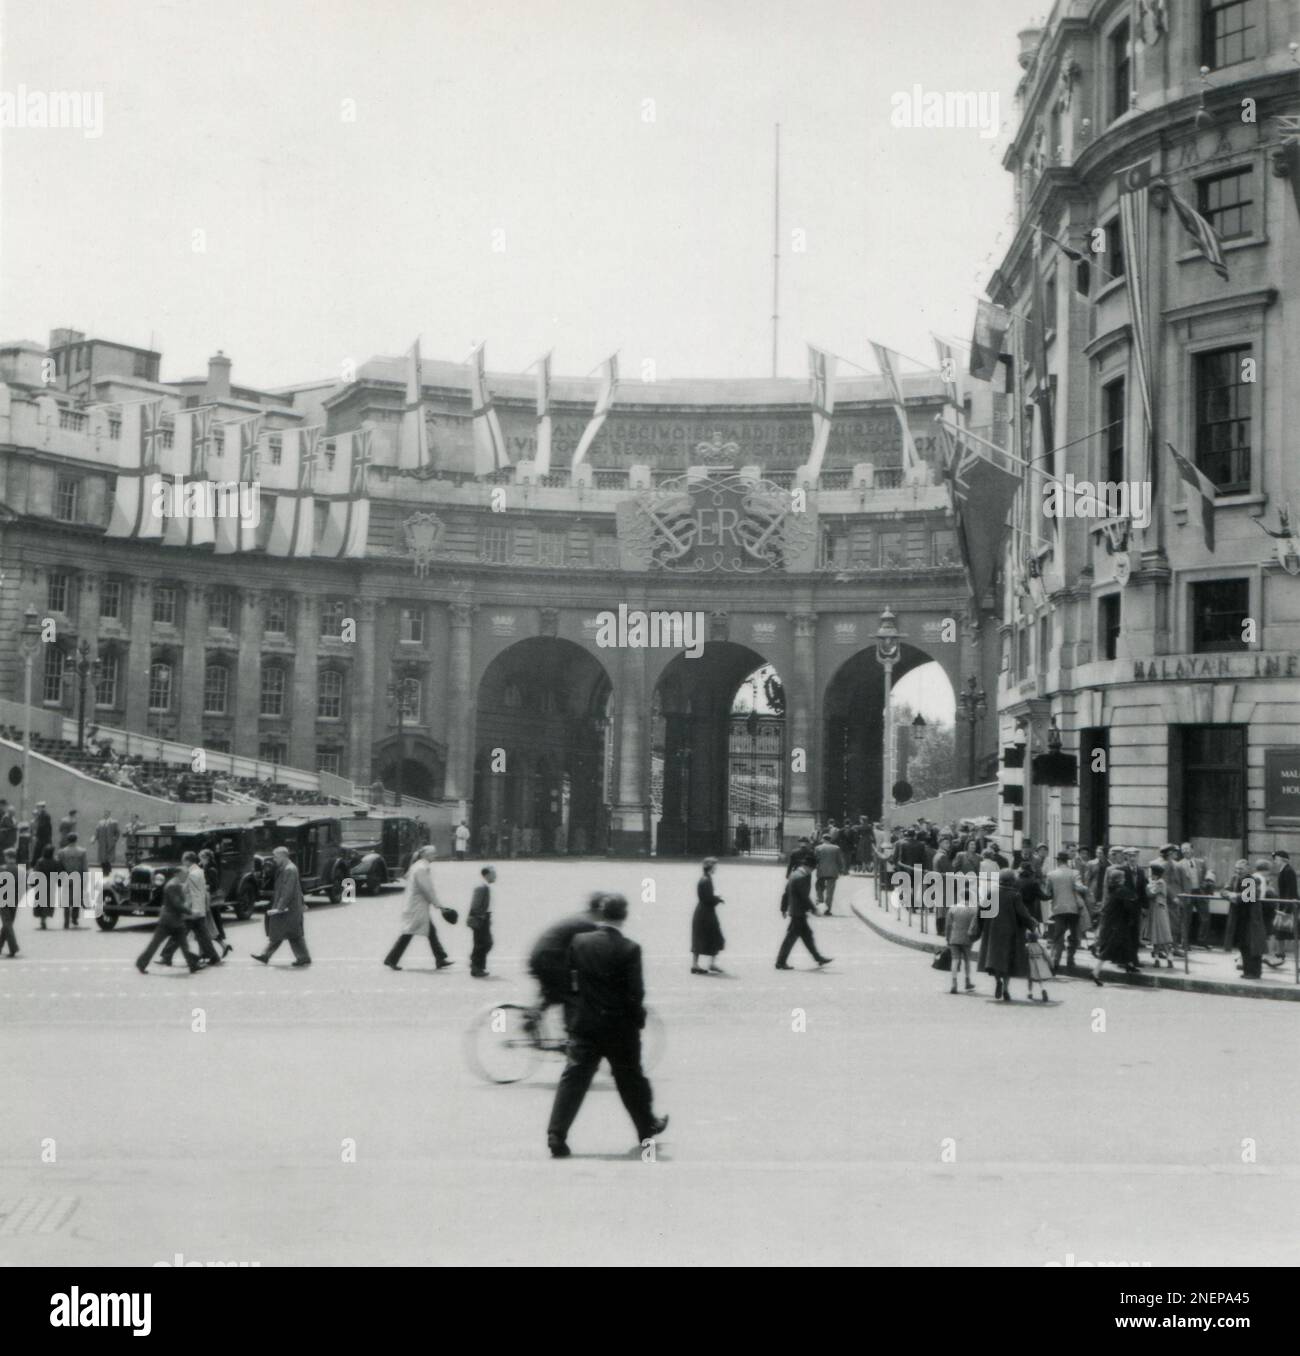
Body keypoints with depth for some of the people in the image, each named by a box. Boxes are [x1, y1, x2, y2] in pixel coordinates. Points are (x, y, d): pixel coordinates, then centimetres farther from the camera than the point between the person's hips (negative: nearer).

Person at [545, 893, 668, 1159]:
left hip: (584, 1025, 2)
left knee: (573, 1078, 0)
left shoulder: (579, 941, -4)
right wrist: (639, 1020, 1)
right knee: (630, 1078, 16)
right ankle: (647, 1126, 33)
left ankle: (556, 1135, -10)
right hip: (620, 1027, -2)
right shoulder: (629, 949, -14)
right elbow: (635, 993, -13)